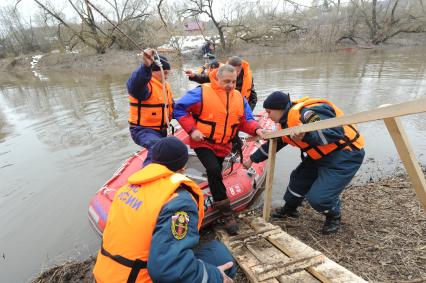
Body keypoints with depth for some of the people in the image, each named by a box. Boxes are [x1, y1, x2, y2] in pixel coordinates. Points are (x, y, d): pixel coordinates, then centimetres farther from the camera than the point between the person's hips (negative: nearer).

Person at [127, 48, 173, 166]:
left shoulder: (165, 85, 9)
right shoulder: (144, 83, -21)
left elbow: (170, 106, 18)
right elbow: (134, 85, -48)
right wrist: (146, 66, -66)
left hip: (161, 130, 9)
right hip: (142, 130, -9)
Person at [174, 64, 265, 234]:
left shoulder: (239, 98, 3)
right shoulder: (202, 92, -13)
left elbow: (246, 121, 4)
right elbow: (179, 109, -10)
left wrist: (256, 129, -18)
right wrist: (191, 129, -20)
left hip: (223, 146, 6)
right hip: (203, 143, -5)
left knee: (214, 175, 19)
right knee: (214, 170, -24)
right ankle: (227, 214, -13)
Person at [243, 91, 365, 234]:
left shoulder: (304, 113, -26)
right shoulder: (286, 121, 5)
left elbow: (335, 133, -35)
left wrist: (306, 135, -49)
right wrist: (252, 159, 22)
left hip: (345, 154, -9)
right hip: (323, 155, 10)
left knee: (318, 197, -15)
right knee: (299, 177, 14)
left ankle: (334, 217, 18)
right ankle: (290, 208, 39)